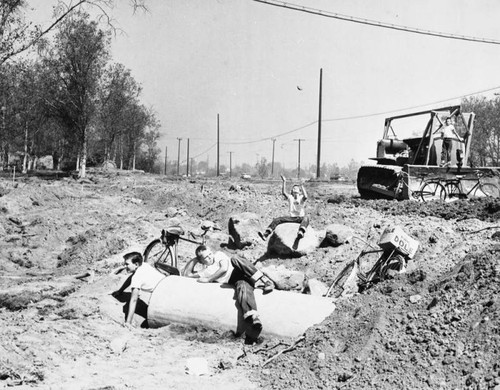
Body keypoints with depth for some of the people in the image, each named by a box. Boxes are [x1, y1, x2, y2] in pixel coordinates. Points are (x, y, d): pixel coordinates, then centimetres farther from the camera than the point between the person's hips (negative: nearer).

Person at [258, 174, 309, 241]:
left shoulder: (301, 198, 5)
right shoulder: (290, 197, 14)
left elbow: (305, 196, -20)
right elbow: (283, 192, -3)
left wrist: (302, 186, -27)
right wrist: (284, 182, -11)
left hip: (300, 217, -4)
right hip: (292, 217, 4)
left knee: (306, 218, -38)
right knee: (277, 220, -15)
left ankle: (300, 233, -69)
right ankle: (266, 234, -31)